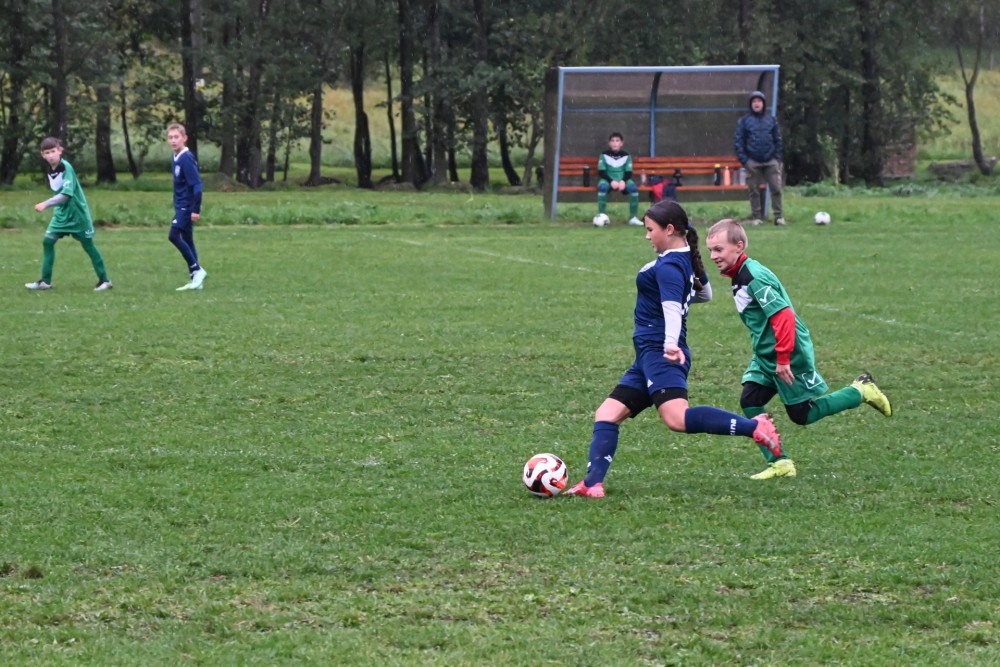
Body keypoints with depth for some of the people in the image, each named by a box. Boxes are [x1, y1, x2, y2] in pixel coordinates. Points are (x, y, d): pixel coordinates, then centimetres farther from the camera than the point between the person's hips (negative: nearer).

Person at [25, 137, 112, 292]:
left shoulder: (66, 168, -22)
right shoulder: (50, 170, 1)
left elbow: (66, 194, -30)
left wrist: (46, 204, -36)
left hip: (78, 213, -7)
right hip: (62, 213, 7)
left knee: (88, 245, 2)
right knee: (47, 241, -3)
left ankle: (104, 280, 14)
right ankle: (45, 281, 2)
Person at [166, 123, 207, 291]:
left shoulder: (187, 158, -17)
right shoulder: (177, 158, 10)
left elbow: (197, 184, -20)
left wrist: (196, 209, -22)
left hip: (187, 206, -10)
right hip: (181, 206, 10)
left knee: (174, 235, -17)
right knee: (186, 240, 10)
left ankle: (197, 270, -11)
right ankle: (196, 280, 13)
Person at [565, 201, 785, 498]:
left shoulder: (668, 266, -13)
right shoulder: (687, 260, 16)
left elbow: (673, 308, -28)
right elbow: (704, 294, 33)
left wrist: (671, 344, -41)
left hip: (659, 354, -11)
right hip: (650, 358, 11)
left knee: (677, 418, -29)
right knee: (606, 415, 9)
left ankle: (754, 427, -31)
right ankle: (593, 484, 1)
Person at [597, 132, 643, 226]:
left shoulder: (626, 156, 8)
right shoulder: (604, 155, 3)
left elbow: (628, 172, 4)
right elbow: (601, 172, -3)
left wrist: (623, 181, -17)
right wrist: (611, 181, -18)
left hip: (623, 180, 1)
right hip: (608, 180, -1)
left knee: (634, 187, -30)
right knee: (602, 186, -37)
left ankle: (633, 217, -20)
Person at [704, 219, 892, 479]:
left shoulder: (754, 279, -24)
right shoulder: (739, 276, 7)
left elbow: (783, 316, -29)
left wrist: (783, 358, -26)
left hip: (791, 355, -9)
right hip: (765, 357, 9)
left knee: (802, 414, 2)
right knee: (749, 401, -2)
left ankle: (861, 391, 17)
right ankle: (779, 462, 2)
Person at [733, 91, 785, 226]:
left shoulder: (771, 120, 9)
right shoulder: (744, 121, 2)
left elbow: (778, 140, 12)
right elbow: (738, 141, 1)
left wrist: (778, 158, 3)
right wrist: (743, 159, -7)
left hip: (770, 161, 1)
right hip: (752, 162, -1)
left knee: (776, 188, -5)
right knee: (754, 191, 3)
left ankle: (779, 216, 0)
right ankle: (757, 217, 10)